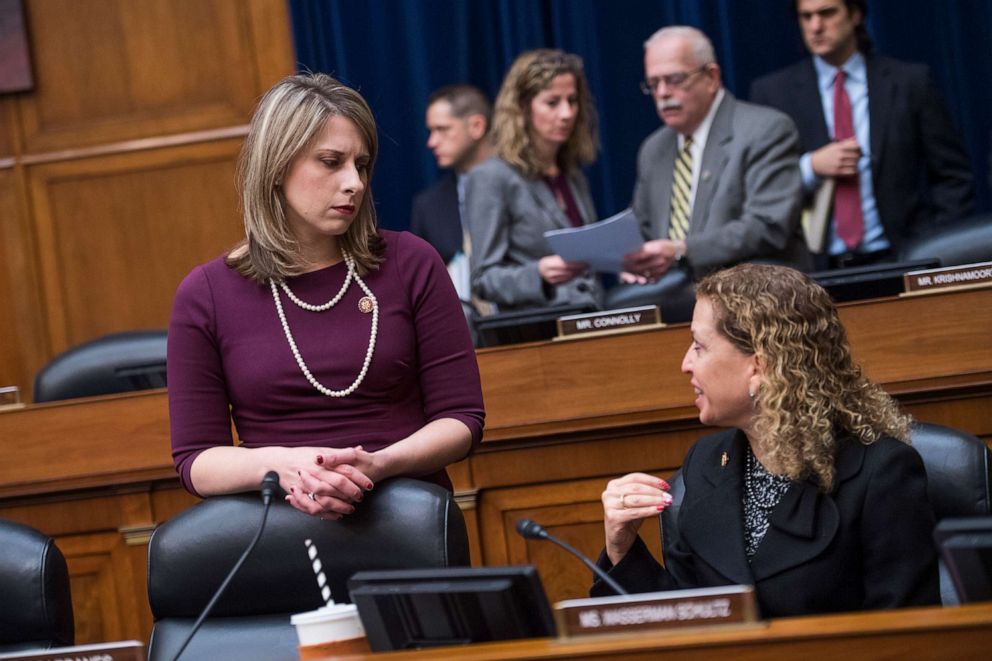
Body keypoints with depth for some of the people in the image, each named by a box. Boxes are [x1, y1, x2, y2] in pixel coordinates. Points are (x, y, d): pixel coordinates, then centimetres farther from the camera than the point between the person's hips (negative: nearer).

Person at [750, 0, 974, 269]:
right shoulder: (770, 92, 6)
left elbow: (953, 177, 8)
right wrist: (810, 168, -11)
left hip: (897, 259, 0)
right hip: (813, 267, 0)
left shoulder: (909, 82, 7)